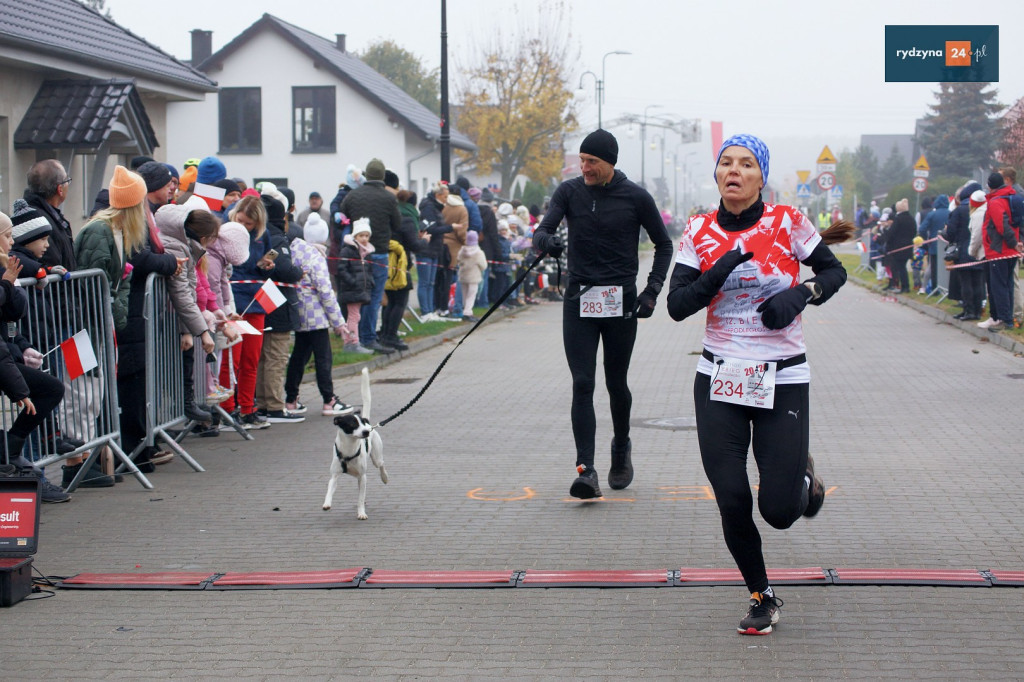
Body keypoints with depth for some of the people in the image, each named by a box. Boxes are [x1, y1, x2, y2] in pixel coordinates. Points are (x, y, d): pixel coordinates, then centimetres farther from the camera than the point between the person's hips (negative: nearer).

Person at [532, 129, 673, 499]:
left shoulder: (636, 197, -2)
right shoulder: (569, 192, 3)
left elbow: (664, 245, 8)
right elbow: (542, 231, -6)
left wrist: (652, 289, -3)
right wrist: (546, 240, -31)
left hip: (621, 302, -1)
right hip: (579, 301, 1)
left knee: (616, 384, 9)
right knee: (582, 384, -8)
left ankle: (622, 446, 37)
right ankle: (585, 469, -13)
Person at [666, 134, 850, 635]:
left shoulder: (787, 223, -5)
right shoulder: (699, 232, 0)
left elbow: (834, 272, 6)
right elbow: (677, 306, -5)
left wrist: (801, 293, -14)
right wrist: (721, 270, -19)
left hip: (782, 382, -2)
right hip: (718, 382, 2)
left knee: (779, 511, -6)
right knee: (732, 504, -1)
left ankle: (802, 476, 31)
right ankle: (761, 598, 21)